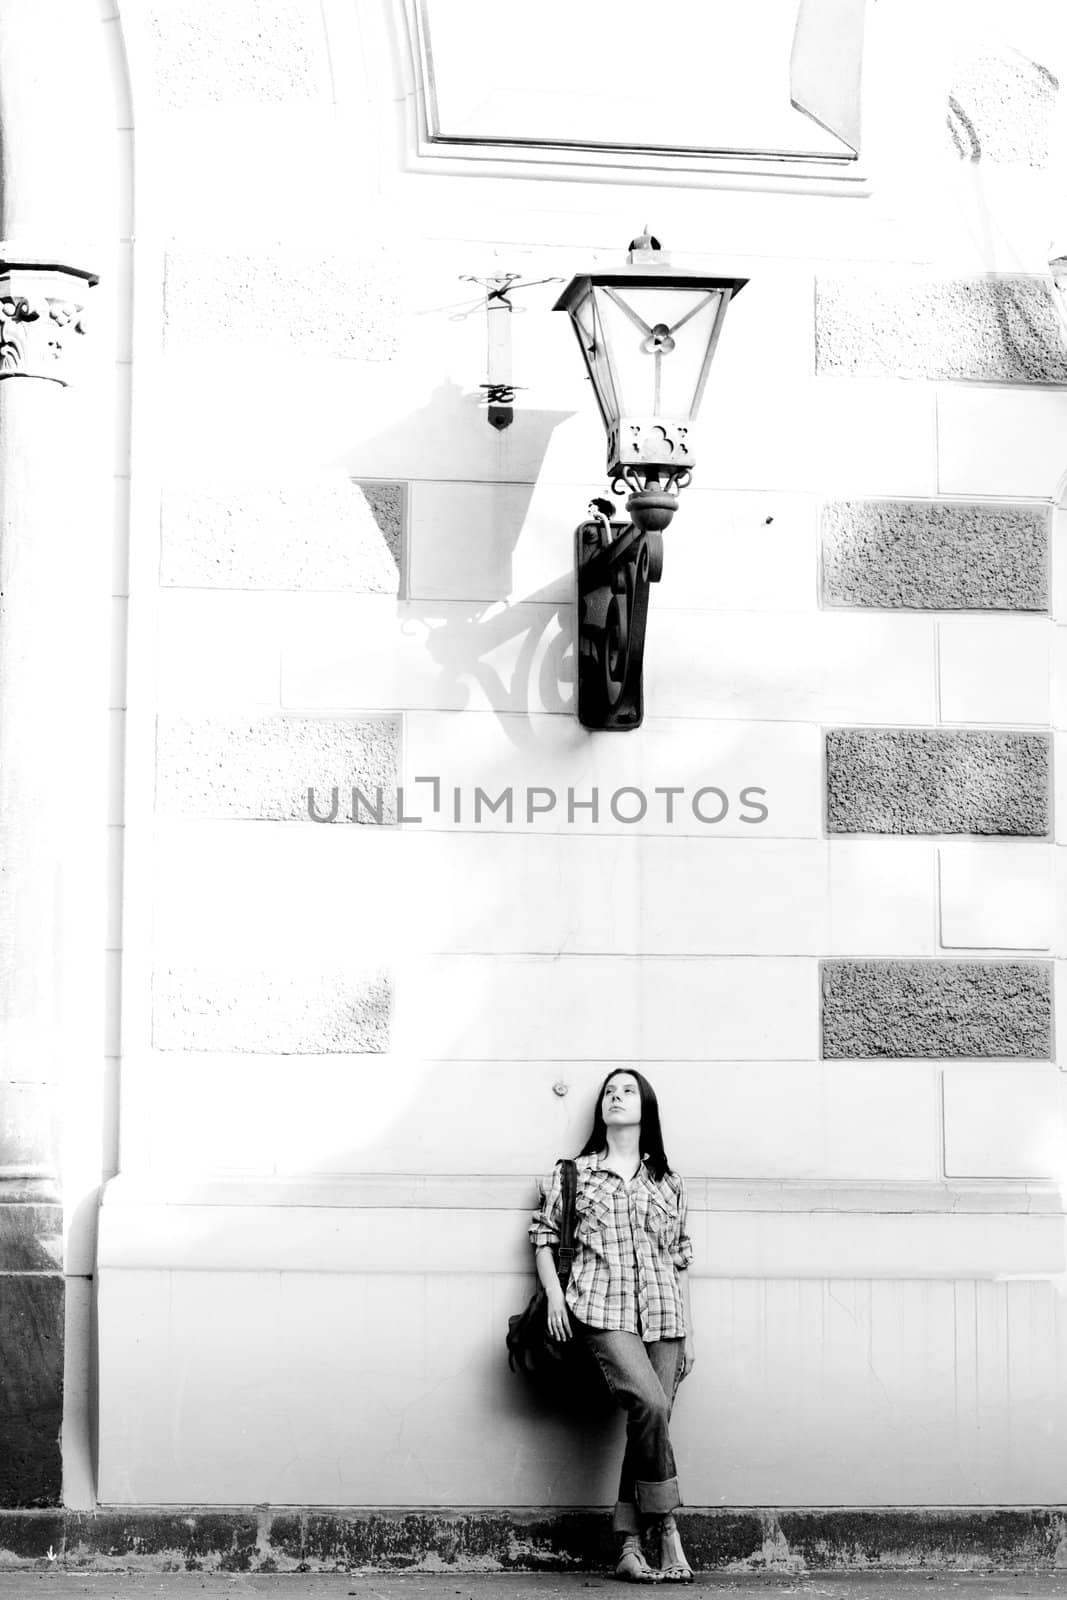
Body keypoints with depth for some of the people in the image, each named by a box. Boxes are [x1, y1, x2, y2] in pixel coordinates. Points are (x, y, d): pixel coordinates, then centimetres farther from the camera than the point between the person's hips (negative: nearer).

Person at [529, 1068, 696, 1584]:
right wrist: (554, 1295, -1)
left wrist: (689, 1332, 12)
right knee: (651, 1405, -24)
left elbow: (680, 1259, 17)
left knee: (648, 1425, -3)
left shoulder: (668, 1183, 16)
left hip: (663, 1316, 4)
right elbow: (543, 1233, 13)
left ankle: (630, 1550, 2)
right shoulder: (576, 1172, 10)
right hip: (604, 1312, -3)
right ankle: (666, 1535, -16)